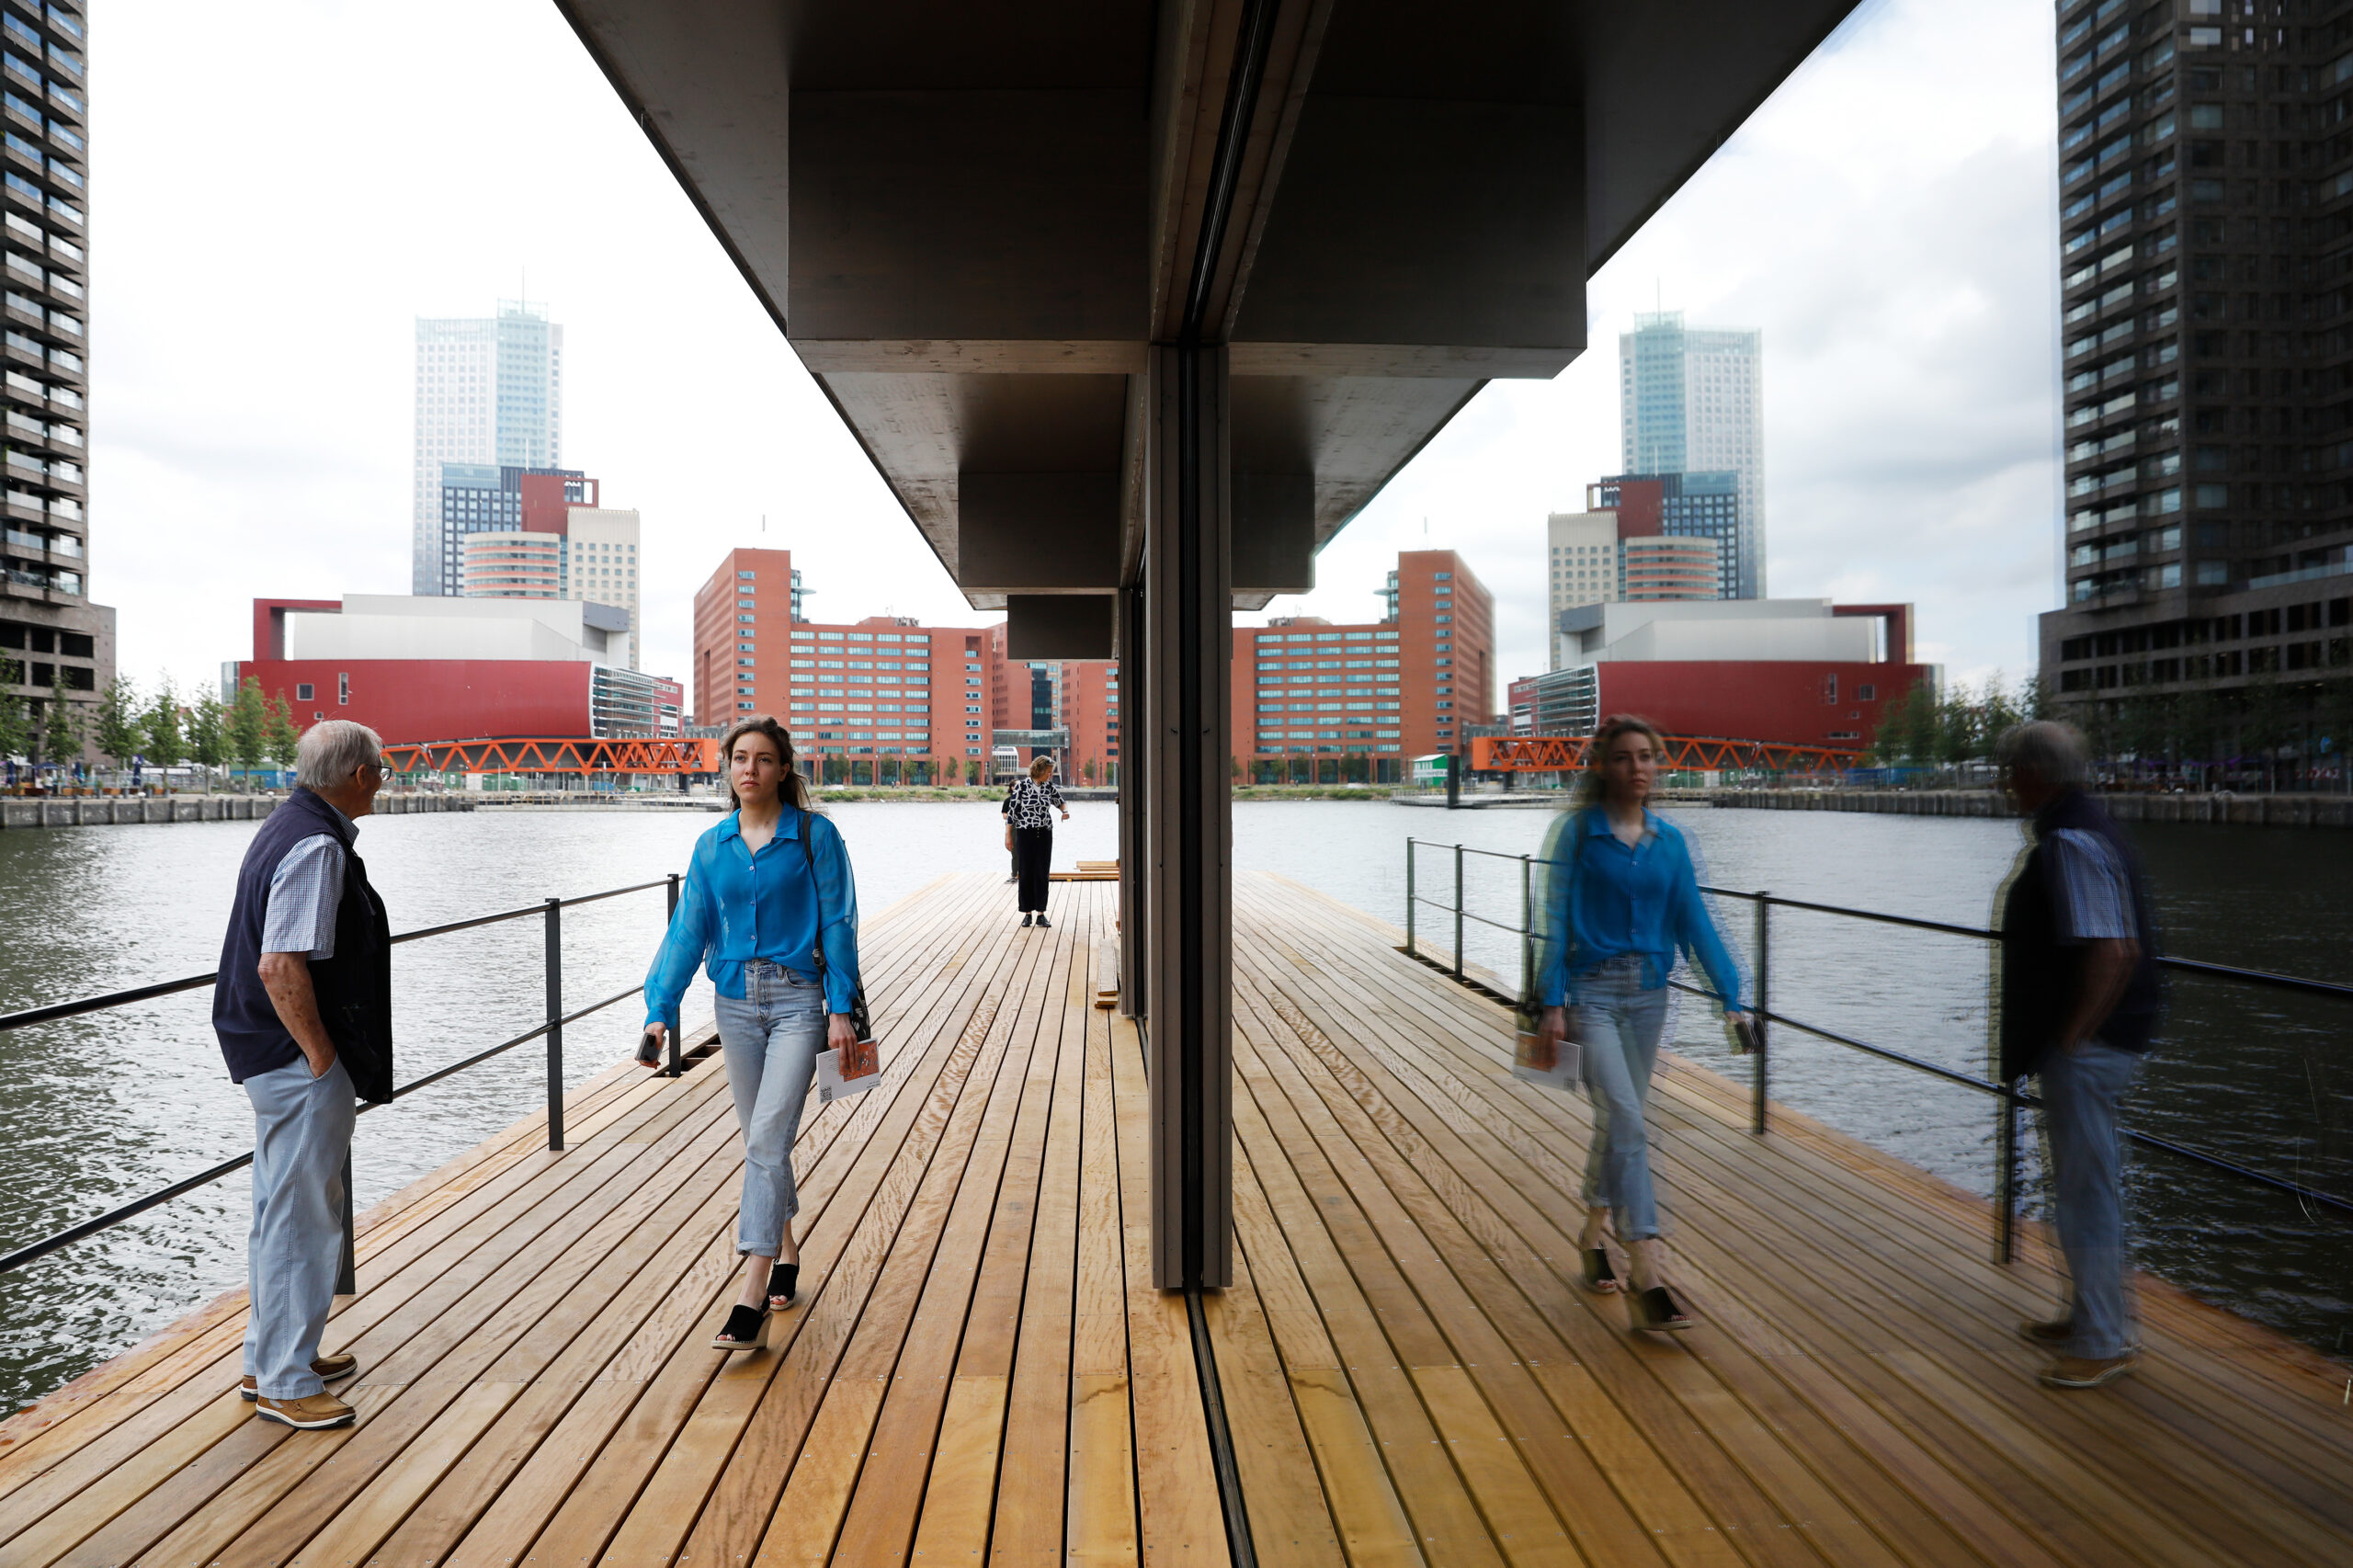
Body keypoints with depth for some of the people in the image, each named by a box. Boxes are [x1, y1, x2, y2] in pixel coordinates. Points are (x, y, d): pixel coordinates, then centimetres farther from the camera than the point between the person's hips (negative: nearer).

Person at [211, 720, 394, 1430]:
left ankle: (271, 1357, 34)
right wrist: (322, 1058, -18)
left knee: (281, 1209, 20)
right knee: (301, 1218, 0)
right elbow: (281, 968, -27)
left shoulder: (290, 830, 11)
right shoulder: (317, 848, -21)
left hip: (275, 1055, 11)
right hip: (300, 1061, -11)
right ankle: (284, 1384, 12)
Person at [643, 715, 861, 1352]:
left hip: (797, 1001, -4)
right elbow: (688, 931, 6)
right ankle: (786, 1253, 33)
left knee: (767, 1139, -13)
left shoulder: (814, 836, -5)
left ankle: (751, 1299, -14)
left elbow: (837, 924, -4)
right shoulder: (712, 846, 6)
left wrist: (841, 1007, -7)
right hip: (736, 1004, 4)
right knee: (762, 1140, 13)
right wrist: (660, 1010, -2)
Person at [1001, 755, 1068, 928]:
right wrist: (1008, 834, -7)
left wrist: (1065, 810, -3)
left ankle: (1041, 913, 7)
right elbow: (1012, 810, -5)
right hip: (1025, 834, -3)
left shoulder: (1049, 787, 4)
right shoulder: (1021, 786, -8)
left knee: (1042, 873, 2)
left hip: (1045, 834, 4)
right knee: (1025, 873, 1)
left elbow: (1060, 801, 20)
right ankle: (1027, 913, 9)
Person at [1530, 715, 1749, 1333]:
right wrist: (1552, 1004, -13)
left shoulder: (1670, 839, 6)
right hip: (1592, 991, -5)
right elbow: (1556, 918, -8)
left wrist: (1730, 998, -1)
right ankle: (1648, 1274, -17)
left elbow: (1695, 921, 5)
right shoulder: (1578, 831, -6)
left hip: (1648, 992, 5)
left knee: (1617, 1121, 14)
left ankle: (1593, 1234, 34)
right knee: (1627, 1122, -15)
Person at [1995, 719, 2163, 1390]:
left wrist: (2069, 1038, -20)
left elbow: (2112, 954, -28)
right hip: (2091, 1042, 11)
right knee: (2084, 1183, 20)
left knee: (2086, 1190, 0)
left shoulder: (2071, 843, -21)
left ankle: (2103, 1345, 11)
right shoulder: (2084, 827, 11)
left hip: (2086, 1049, -11)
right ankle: (2093, 1318, 34)